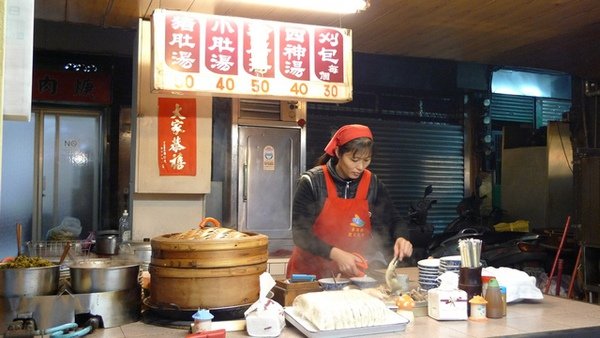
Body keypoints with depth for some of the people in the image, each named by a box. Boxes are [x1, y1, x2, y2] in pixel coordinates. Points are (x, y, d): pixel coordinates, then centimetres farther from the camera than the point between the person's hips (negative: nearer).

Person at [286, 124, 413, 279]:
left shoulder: (373, 184, 1)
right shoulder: (312, 182, -10)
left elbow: (394, 220, 10)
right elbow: (300, 233, -12)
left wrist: (401, 238, -12)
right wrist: (335, 254, -25)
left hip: (353, 273, 3)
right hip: (311, 271, -2)